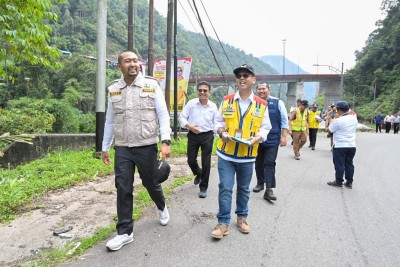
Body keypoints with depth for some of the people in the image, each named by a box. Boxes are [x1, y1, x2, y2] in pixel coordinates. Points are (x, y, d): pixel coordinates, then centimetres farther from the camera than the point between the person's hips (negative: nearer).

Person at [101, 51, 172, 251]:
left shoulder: (152, 85, -3)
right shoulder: (113, 90, 7)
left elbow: (163, 114, -6)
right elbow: (110, 121, 13)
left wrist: (166, 141, -17)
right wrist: (105, 148, 15)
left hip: (147, 146, -2)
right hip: (122, 148, 3)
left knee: (151, 183, 13)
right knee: (123, 189, 3)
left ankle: (161, 207, 46)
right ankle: (125, 232, 17)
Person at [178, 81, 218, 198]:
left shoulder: (213, 106, 1)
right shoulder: (191, 103, -3)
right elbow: (182, 117, 1)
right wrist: (189, 126, -14)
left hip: (207, 136, 0)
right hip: (193, 135, 1)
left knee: (206, 163, 0)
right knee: (191, 160, 8)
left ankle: (203, 188, 17)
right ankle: (198, 173, 44)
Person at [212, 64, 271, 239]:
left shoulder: (261, 105, 0)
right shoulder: (226, 101, 3)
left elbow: (265, 128, 3)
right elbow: (219, 121, 9)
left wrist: (257, 138, -16)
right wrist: (221, 132, -12)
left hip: (247, 155, 1)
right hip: (226, 153, 0)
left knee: (244, 188, 16)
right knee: (225, 188, -1)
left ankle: (242, 217, 35)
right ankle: (223, 222, 11)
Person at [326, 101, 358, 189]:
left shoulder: (338, 121, -18)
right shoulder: (354, 118, 3)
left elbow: (331, 129, -5)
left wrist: (331, 121, 12)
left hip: (340, 146, -6)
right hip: (352, 145, 6)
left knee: (339, 164, 4)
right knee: (349, 164, 13)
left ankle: (338, 182, 11)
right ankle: (349, 182, 18)